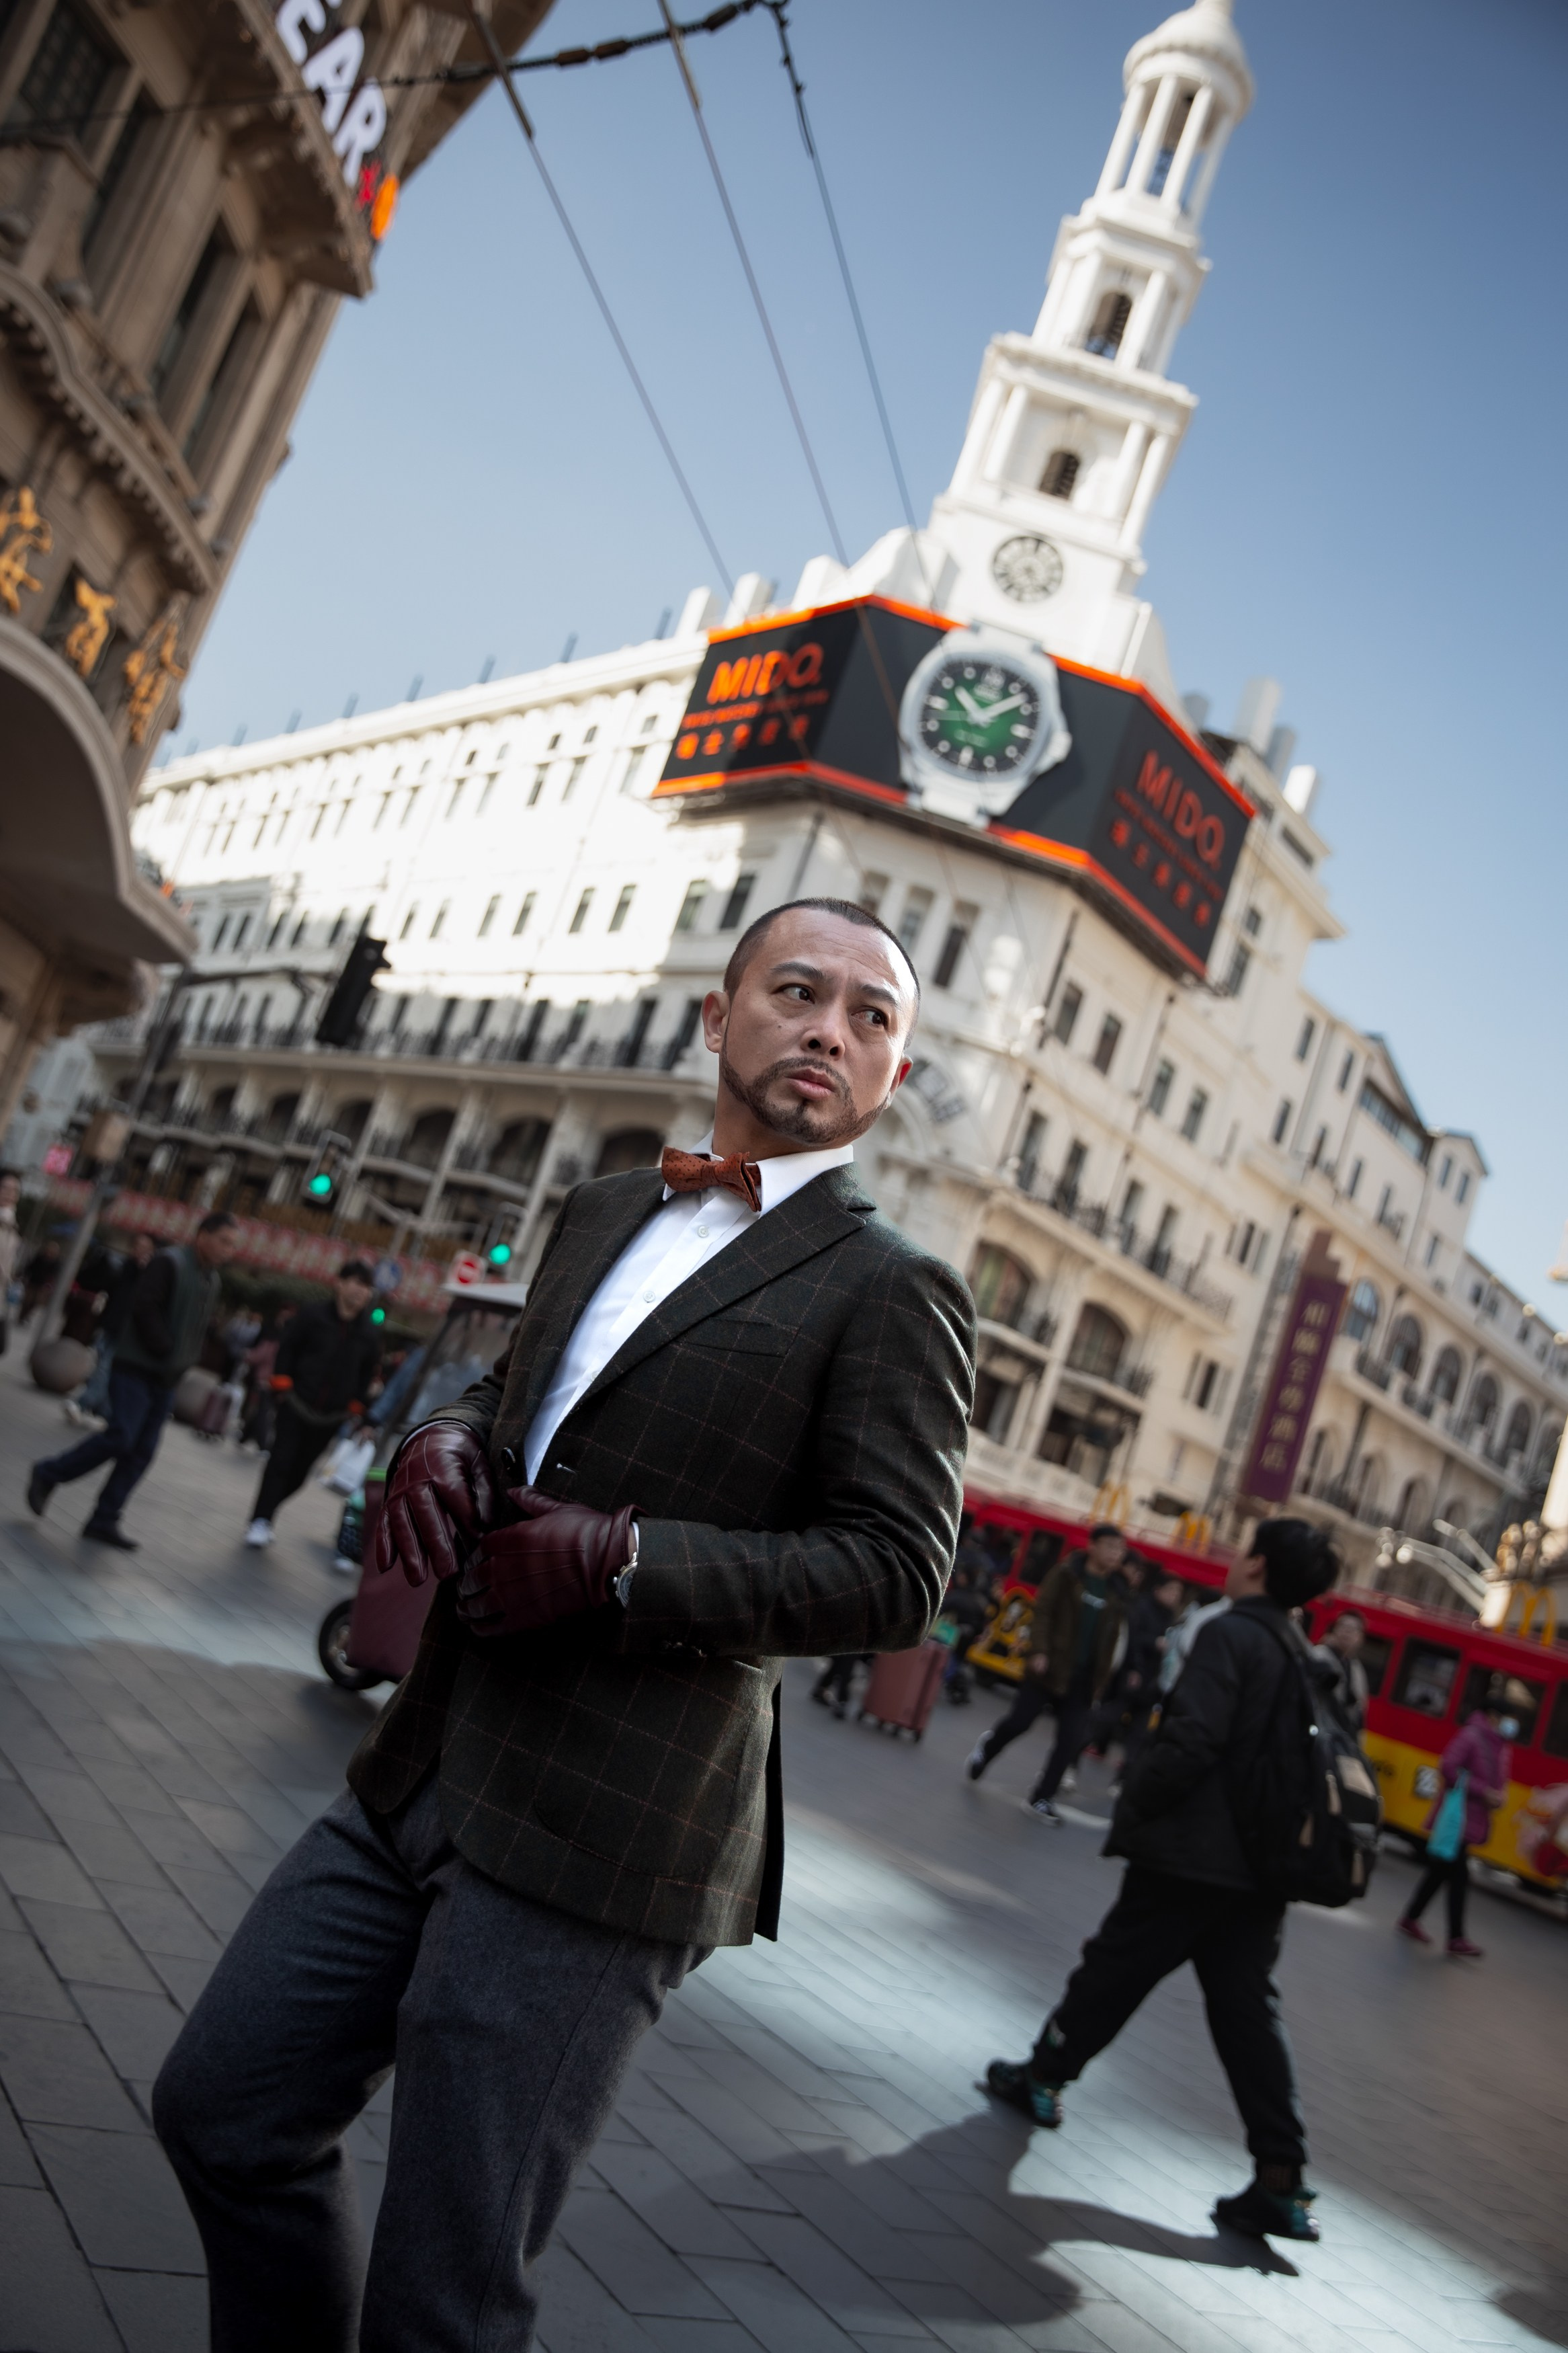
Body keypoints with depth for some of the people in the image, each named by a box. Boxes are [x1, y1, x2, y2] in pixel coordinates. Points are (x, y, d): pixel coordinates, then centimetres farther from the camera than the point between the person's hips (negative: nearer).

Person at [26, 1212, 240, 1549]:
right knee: (120, 1437, -15)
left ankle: (104, 1521, 8)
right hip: (136, 1369, -8)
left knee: (142, 1452, 3)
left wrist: (184, 1361, 5)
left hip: (165, 1380, 8)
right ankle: (47, 1476, 6)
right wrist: (165, 1350, -17)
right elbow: (144, 1307, -20)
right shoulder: (169, 1263, -12)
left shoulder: (213, 1280, 13)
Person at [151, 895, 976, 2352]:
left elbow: (897, 1575, -12)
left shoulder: (888, 1291, -7)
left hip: (597, 1846, -7)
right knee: (226, 2113, 18)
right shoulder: (602, 1214, 14)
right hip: (422, 1778, 7)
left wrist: (621, 1562, -19)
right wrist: (447, 1441, 1)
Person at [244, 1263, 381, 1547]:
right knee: (281, 1461, -8)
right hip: (297, 1404, -2)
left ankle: (265, 1515, 25)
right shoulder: (315, 1316, -6)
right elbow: (288, 1349, 3)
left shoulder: (369, 1335, -1)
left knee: (299, 1472, 7)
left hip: (330, 1417, 3)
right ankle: (260, 1521, 2)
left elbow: (367, 1375, 9)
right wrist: (282, 1386, -3)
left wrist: (355, 1408, 6)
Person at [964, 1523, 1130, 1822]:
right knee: (1020, 1721, 0)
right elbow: (1042, 1612, -9)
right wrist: (1039, 1651, -21)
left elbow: (1111, 1641, 10)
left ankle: (1042, 1797, 11)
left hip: (1083, 1678, 4)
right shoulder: (1066, 1574, -5)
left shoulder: (1118, 1592, 6)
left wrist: (1100, 1683, 8)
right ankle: (988, 1746, 32)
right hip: (1049, 1667, -4)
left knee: (1071, 1740, -1)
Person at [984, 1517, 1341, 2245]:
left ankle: (1042, 2076, 28)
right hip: (1261, 1867, 7)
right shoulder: (1307, 1658, 10)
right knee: (1249, 2011, 9)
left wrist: (1136, 1804, -9)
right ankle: (1281, 2183, 7)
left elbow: (1191, 1740, -24)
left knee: (1112, 1968, 10)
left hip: (1189, 1857, -7)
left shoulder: (1230, 1634, -14)